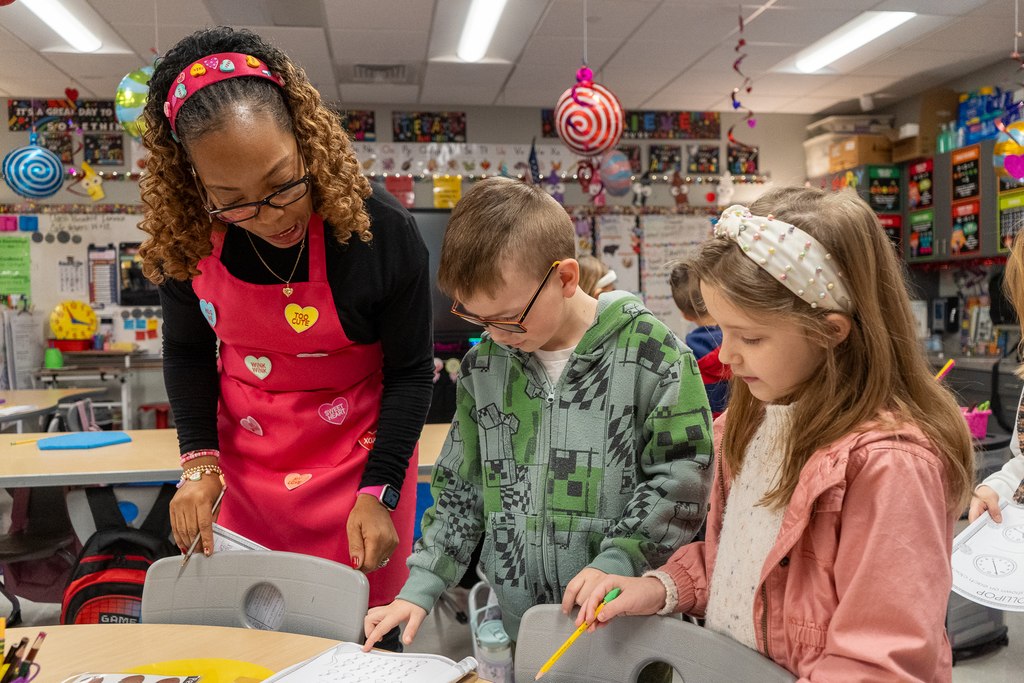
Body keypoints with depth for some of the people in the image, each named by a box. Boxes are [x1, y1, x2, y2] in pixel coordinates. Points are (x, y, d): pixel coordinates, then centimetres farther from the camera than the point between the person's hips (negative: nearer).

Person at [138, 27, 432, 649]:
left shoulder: (382, 231, -22)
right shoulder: (184, 239, -13)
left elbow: (410, 372, -12)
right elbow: (188, 352, 4)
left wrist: (377, 492, -17)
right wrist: (200, 462, -7)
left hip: (357, 460, -2)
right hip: (244, 466, 3)